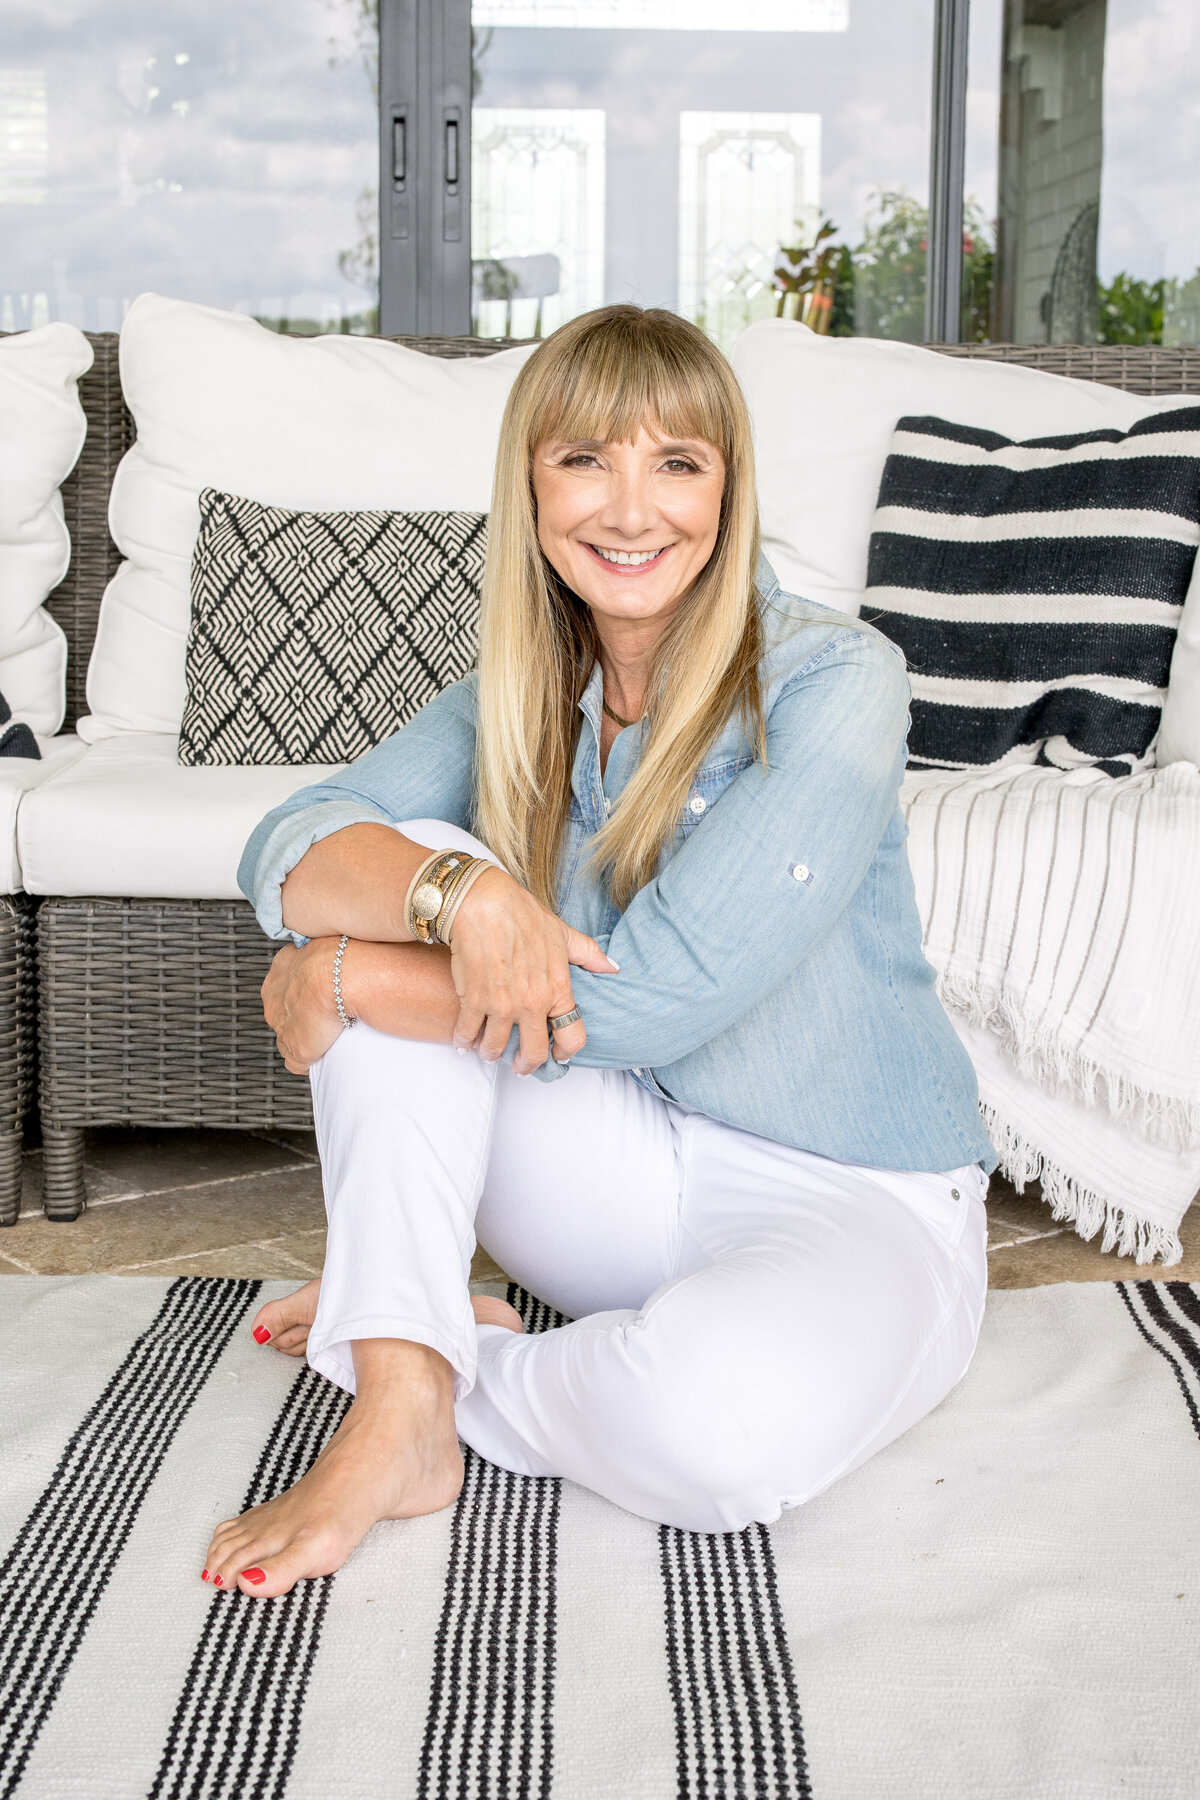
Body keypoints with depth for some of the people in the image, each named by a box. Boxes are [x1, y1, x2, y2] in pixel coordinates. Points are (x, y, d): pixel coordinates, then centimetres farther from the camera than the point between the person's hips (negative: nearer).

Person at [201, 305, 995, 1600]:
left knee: (727, 1415, -39)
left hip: (859, 1203, -5)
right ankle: (401, 1416, -18)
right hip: (635, 1174, 5)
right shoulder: (520, 697, 1)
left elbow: (660, 994, -25)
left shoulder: (833, 682, -17)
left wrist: (342, 981, -19)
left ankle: (450, 1363, -5)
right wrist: (457, 888, -31)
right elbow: (286, 850, -10)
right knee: (408, 869, -14)